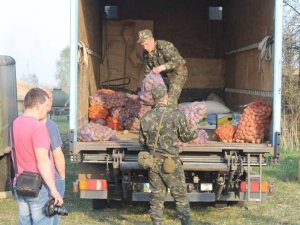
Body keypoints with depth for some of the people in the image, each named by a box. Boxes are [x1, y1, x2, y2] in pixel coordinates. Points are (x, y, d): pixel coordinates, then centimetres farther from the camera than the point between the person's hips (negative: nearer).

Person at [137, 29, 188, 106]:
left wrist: (161, 67, -43)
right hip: (164, 76, 7)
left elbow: (178, 61, -35)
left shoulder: (164, 46, -27)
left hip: (178, 73, -7)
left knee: (171, 100, -20)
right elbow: (148, 70, 6)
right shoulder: (146, 53, -5)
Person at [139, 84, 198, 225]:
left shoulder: (146, 117, 2)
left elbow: (142, 142, 10)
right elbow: (189, 135, -2)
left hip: (153, 161, 4)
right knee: (180, 194, 6)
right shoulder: (175, 114, -11)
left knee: (157, 195, 11)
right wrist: (195, 131, 19)